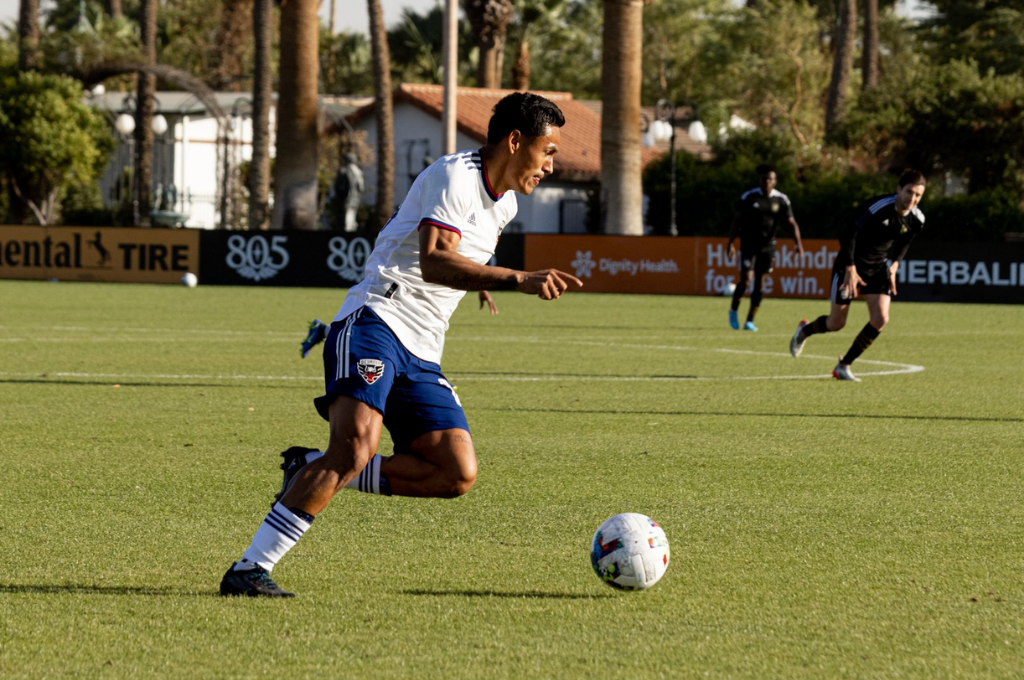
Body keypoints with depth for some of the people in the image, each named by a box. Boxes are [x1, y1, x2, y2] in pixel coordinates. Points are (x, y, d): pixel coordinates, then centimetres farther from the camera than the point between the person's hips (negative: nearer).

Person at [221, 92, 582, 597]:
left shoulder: (504, 206, 19)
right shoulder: (454, 176, -10)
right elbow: (433, 261, -26)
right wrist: (518, 280, -33)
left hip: (422, 354, 9)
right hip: (375, 322, -9)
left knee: (458, 474, -9)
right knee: (356, 445, -29)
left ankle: (309, 471, 4)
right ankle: (249, 569, -26)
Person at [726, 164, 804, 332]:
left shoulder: (781, 200, -2)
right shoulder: (749, 197, -6)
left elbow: (792, 223, 0)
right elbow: (738, 220, -1)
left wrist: (798, 242, -14)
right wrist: (731, 242, -6)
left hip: (767, 247, 2)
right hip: (748, 245, -2)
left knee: (759, 285, 1)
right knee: (746, 280, -13)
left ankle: (750, 321, 10)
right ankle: (734, 311, 11)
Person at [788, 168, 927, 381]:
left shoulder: (917, 220, -8)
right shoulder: (880, 206, -28)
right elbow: (850, 234, -23)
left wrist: (895, 264, -1)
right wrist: (851, 270, -25)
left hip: (878, 268, 5)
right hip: (852, 265, -5)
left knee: (880, 319, -13)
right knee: (836, 324, 1)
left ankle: (844, 366, 2)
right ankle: (805, 330, 37)